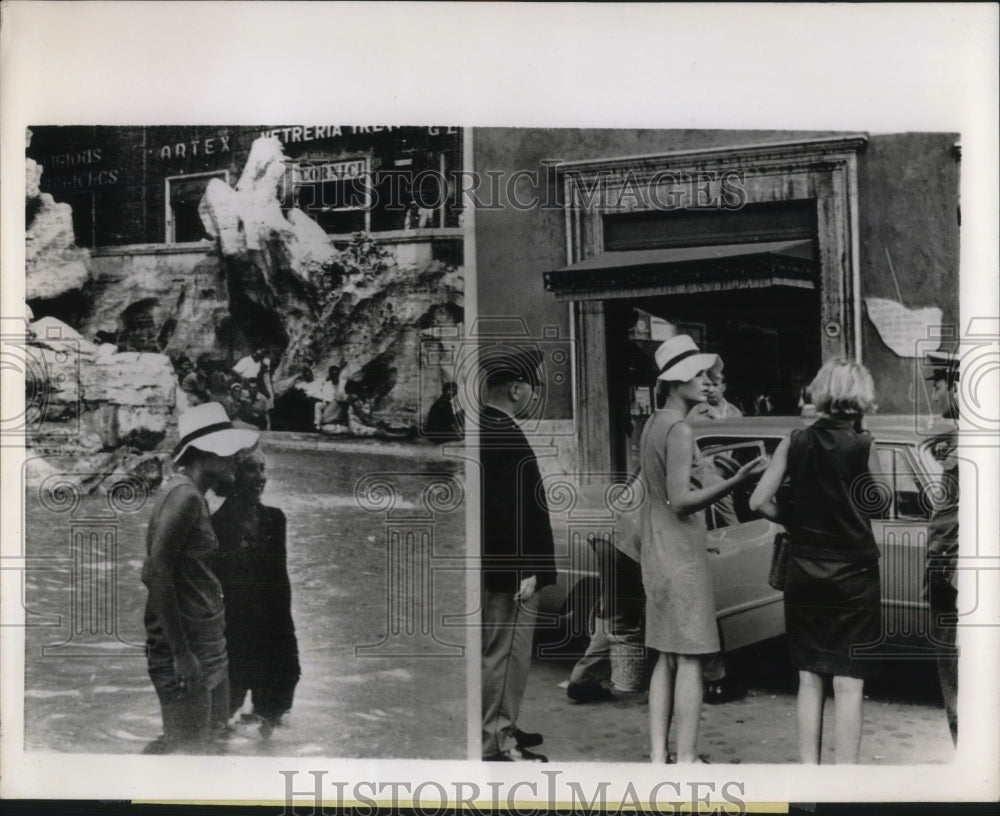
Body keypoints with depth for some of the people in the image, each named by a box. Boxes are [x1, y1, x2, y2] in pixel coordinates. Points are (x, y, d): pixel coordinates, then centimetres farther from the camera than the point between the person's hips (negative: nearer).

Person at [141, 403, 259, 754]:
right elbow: (158, 576, -21)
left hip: (206, 640, 10)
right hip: (184, 641, -10)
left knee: (213, 732, 15)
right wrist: (180, 653, -21)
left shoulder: (192, 495, 13)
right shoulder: (183, 495, -17)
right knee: (188, 744, -4)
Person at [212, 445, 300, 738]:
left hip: (274, 634, 5)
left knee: (271, 714, 15)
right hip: (234, 634, -5)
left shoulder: (274, 519, 2)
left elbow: (281, 580, 8)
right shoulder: (216, 525, -13)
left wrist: (286, 632, 7)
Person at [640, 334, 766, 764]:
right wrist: (735, 480, -31)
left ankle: (657, 756, 15)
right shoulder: (680, 431, -16)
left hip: (658, 552, 9)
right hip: (682, 555, -9)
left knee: (666, 659, 12)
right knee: (690, 659, -3)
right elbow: (680, 501, -23)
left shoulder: (652, 426, 11)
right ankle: (686, 760, 2)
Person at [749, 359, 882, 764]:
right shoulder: (863, 446, -9)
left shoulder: (795, 442, -1)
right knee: (848, 684, 2)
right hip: (854, 576, -3)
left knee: (809, 679, 12)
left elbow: (759, 502, -3)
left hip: (804, 574, 3)